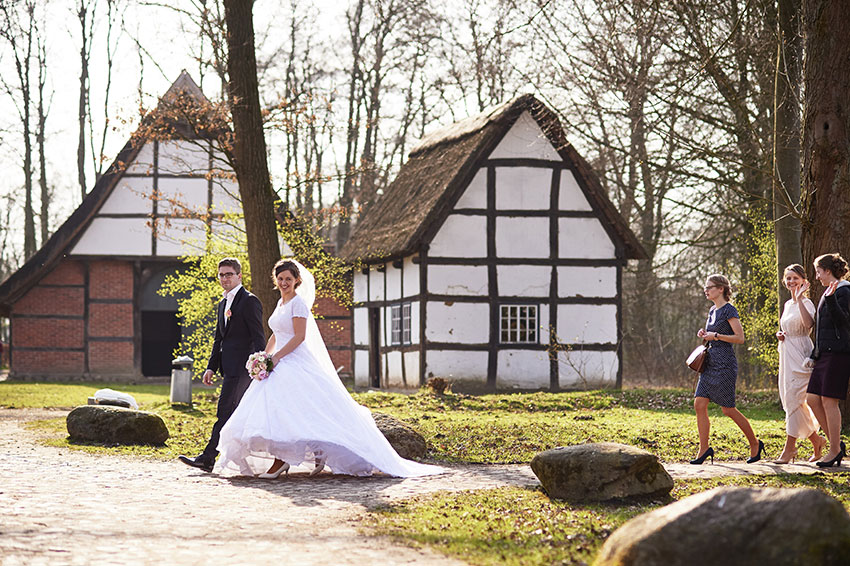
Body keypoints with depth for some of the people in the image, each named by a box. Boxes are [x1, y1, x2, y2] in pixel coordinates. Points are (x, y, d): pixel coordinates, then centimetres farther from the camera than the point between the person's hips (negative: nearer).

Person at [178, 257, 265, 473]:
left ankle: (208, 457, -13)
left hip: (241, 366, -9)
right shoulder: (223, 304, 19)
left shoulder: (249, 301, -8)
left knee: (225, 410, -11)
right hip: (230, 368, 9)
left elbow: (258, 338, -13)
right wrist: (211, 367, 15)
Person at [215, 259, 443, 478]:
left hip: (296, 363, -9)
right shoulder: (281, 303, 17)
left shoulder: (298, 302, -9)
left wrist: (276, 357, -18)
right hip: (281, 365, 9)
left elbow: (300, 336, -16)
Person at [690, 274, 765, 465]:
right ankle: (704, 449, 1)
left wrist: (715, 336, -17)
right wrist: (705, 334, 9)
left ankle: (755, 444, 13)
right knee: (699, 404, -2)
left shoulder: (729, 310, -10)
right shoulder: (712, 311, 16)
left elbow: (740, 338, -14)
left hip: (725, 365, -9)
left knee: (728, 409, -3)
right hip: (710, 363, 9)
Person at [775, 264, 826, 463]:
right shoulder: (788, 304, 16)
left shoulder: (806, 303, -9)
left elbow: (808, 324, -29)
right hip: (787, 354, 9)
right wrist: (779, 333, 7)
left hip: (801, 354, -9)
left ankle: (789, 448, -8)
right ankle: (816, 440, 22)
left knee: (793, 399, -11)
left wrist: (799, 298, -27)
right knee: (791, 400, 9)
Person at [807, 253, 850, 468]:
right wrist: (815, 354, 24)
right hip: (825, 353, 10)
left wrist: (830, 299, -33)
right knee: (812, 398, 5)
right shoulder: (829, 292, 20)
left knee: (829, 401, -8)